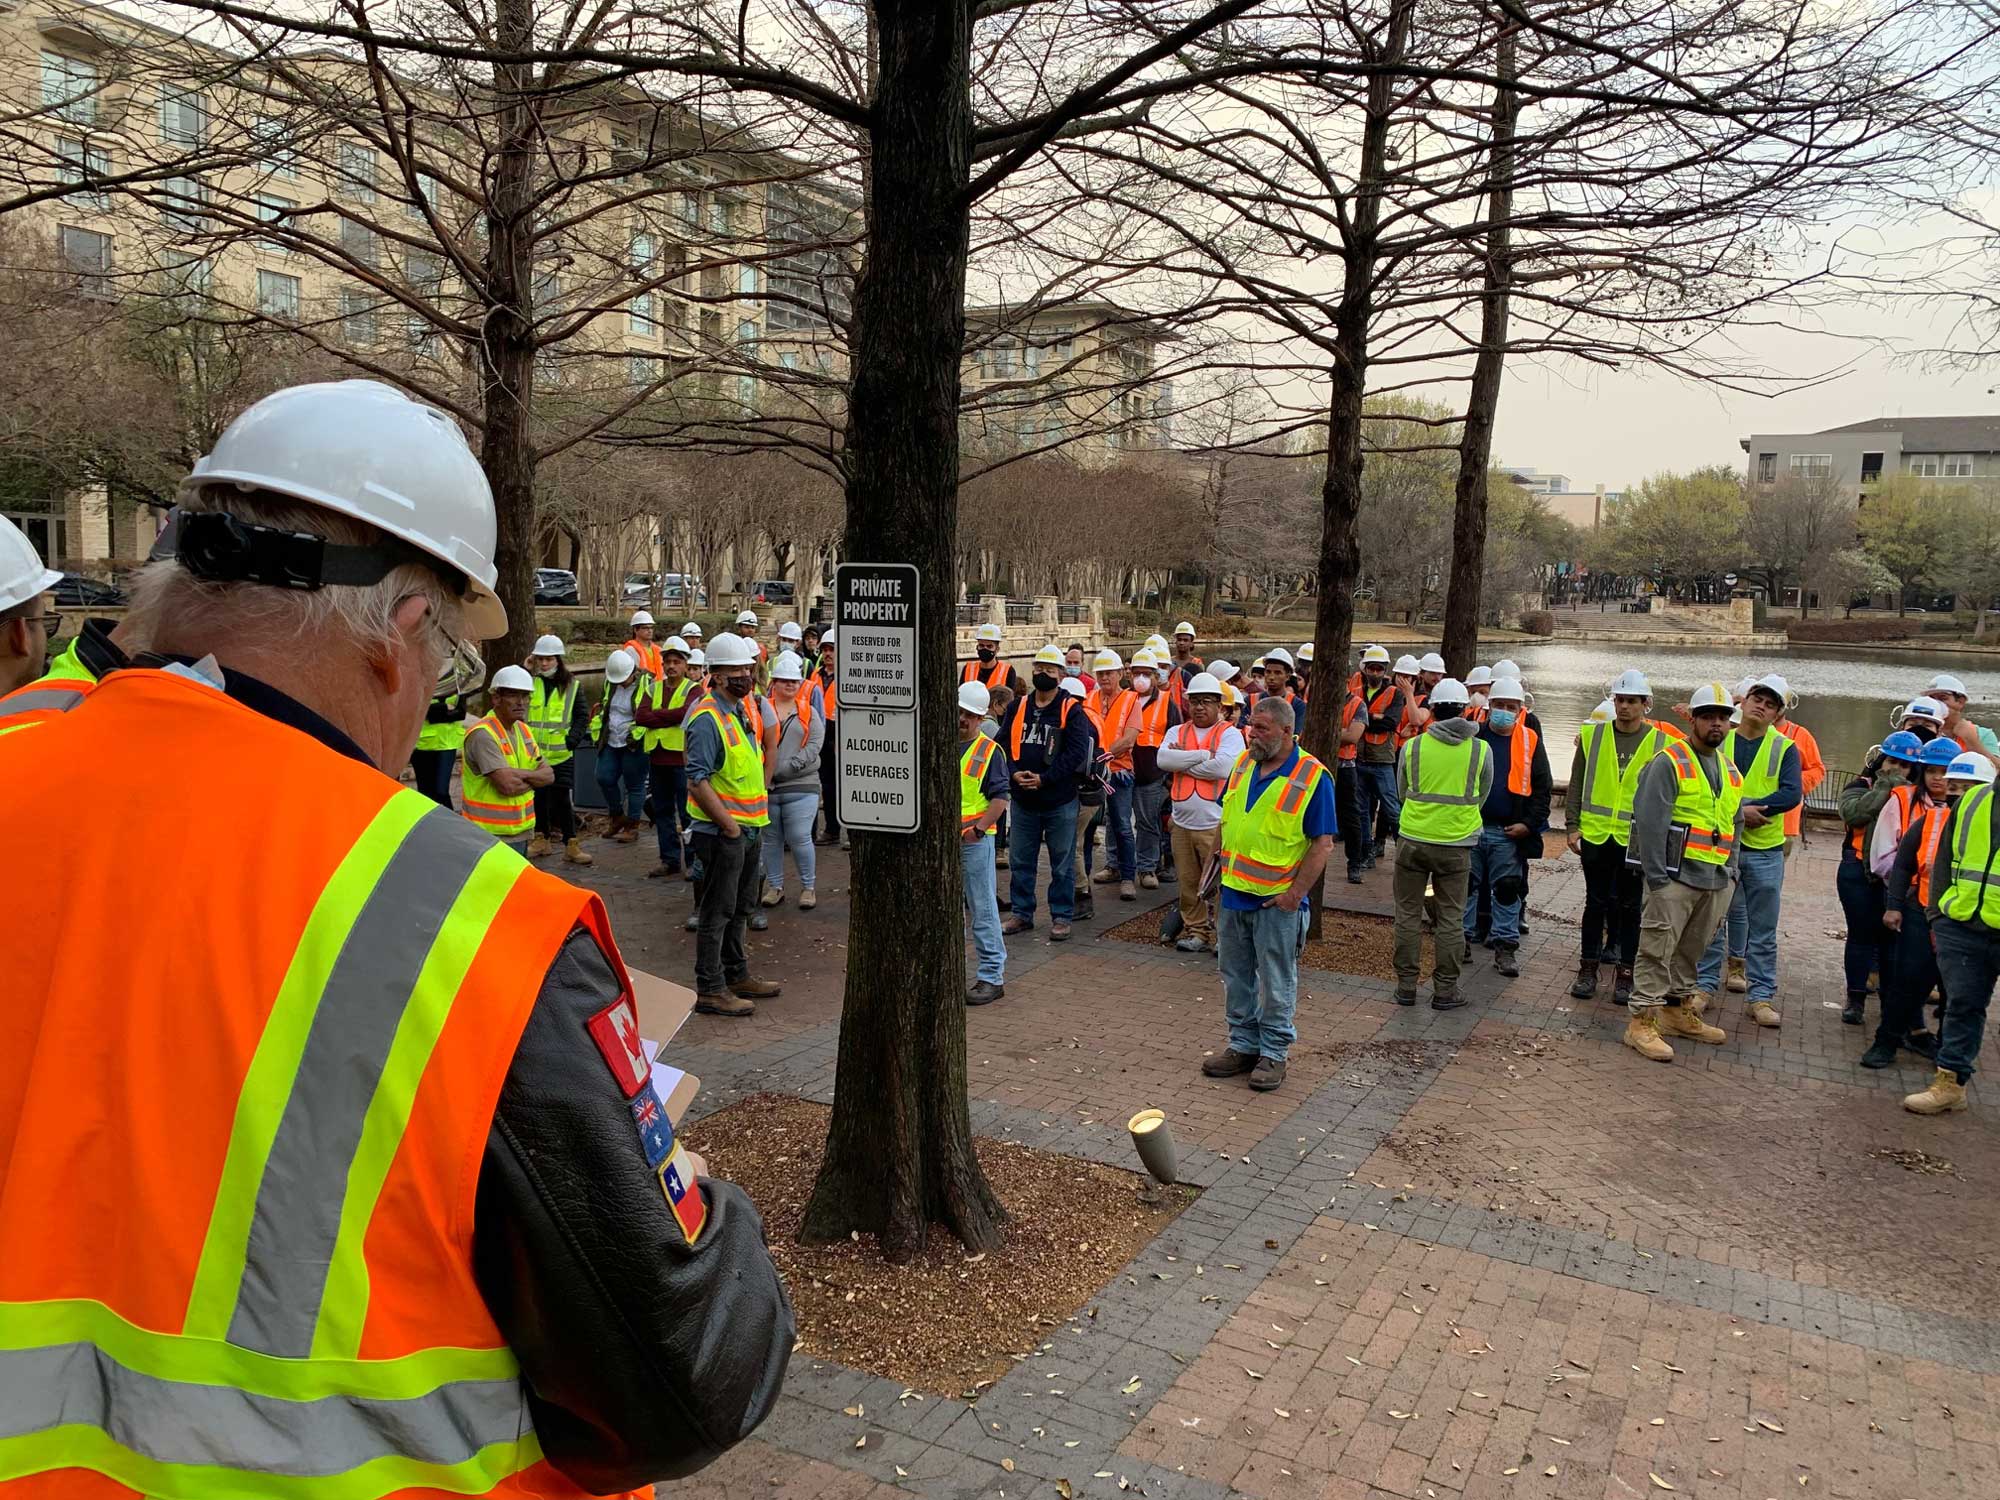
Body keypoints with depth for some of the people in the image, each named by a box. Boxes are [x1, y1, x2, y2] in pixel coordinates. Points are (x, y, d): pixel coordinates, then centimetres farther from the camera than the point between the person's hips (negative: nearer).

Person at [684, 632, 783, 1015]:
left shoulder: (742, 711, 13)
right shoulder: (707, 718, -18)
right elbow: (697, 781, -23)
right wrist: (728, 825, -20)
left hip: (749, 828, 9)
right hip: (721, 831, -9)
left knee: (739, 909, 19)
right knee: (716, 912, -1)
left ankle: (736, 975, 32)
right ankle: (710, 990, 8)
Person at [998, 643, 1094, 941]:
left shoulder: (1071, 711, -5)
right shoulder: (1017, 707, 8)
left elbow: (1077, 752, -13)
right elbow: (1003, 743, 6)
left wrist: (1044, 778, -18)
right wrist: (1014, 773, -12)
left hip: (1060, 801, -4)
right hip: (1022, 800, 4)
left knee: (1062, 864, 5)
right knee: (1020, 861, 12)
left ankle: (1061, 916, 16)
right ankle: (1021, 913, 24)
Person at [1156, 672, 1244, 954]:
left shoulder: (1230, 734, -1)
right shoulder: (1177, 732, 11)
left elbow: (1223, 767, -19)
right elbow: (1164, 759, -8)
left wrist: (1182, 761, -9)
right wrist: (1203, 755, -12)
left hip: (1217, 824, -5)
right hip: (1182, 823, 5)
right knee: (1188, 883, 11)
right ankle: (1196, 932, 22)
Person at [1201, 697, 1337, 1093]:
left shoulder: (1312, 777, -14)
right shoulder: (1242, 764, 4)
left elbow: (1323, 843, -13)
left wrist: (1296, 892, -17)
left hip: (1278, 900, -6)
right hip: (1234, 892, 6)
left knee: (1276, 984, 6)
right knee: (1237, 978, 15)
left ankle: (1274, 1053, 19)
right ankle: (1243, 1045, 28)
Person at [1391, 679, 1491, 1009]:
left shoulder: (1412, 747, -4)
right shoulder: (1481, 750, -3)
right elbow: (1481, 798, 10)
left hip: (1412, 840, 0)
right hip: (1457, 845, 0)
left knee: (1408, 915, 10)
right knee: (1449, 919, 9)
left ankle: (1406, 986, 15)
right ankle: (1445, 991, 14)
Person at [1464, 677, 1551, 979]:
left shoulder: (1530, 741, 3)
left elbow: (1543, 786, 5)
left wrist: (1529, 823, -4)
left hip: (1509, 833, 0)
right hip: (1469, 828, 0)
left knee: (1507, 890, 5)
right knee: (1466, 886, 8)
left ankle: (1505, 946, 12)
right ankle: (1462, 938, 19)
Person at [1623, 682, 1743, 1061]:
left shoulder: (1729, 769, 15)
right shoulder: (1669, 762, -9)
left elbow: (1735, 823, 24)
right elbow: (1650, 822, -15)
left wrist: (1731, 870, 15)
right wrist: (1656, 877, -18)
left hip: (1716, 880, 8)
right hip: (1675, 876, -8)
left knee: (1692, 950, 17)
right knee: (1658, 949, -6)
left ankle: (1679, 1011, 29)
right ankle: (1643, 1022, -3)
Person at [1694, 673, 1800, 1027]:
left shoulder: (1785, 749, 1)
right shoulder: (1719, 741, 2)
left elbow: (1792, 795, -13)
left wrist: (1744, 807, -19)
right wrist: (1740, 811, -20)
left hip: (1765, 851, 0)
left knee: (1763, 929, 6)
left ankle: (1761, 995, 13)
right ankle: (1705, 984, 17)